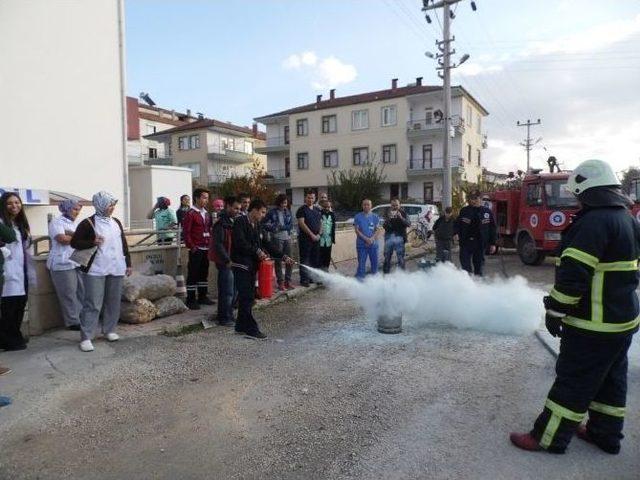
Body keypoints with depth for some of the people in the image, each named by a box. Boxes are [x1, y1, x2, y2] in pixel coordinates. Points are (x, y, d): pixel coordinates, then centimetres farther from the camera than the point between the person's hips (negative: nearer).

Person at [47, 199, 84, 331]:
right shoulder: (56, 222, -3)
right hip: (63, 264, -6)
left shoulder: (76, 222, 18)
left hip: (79, 262, 6)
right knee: (69, 294, -3)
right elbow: (63, 239, -17)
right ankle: (73, 322, 5)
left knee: (82, 292, 4)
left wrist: (71, 234, -14)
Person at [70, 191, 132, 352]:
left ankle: (109, 330, 24)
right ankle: (86, 337, 1)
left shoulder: (116, 222, 11)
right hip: (96, 270, -5)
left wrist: (128, 263, 14)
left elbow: (123, 243, 16)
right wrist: (92, 242, -20)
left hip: (116, 268, 5)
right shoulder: (88, 223, -5)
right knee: (93, 304, -5)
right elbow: (74, 242, -4)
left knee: (113, 301, 11)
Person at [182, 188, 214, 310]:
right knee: (193, 274, -1)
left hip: (206, 249, 7)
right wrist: (191, 246, -15)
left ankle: (202, 296, 24)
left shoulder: (207, 214, 14)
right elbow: (186, 232, -13)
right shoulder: (190, 214, -8)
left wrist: (210, 244, 11)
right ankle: (191, 300, 5)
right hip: (196, 249, -7)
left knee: (204, 273, 14)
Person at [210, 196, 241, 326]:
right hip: (225, 262, -9)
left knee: (233, 290, 16)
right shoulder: (221, 223, -15)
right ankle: (225, 318, 7)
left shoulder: (232, 221, 14)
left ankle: (228, 315, 28)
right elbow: (218, 244, -21)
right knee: (227, 291, -4)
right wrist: (227, 260, -22)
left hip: (232, 261, 9)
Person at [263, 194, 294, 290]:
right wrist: (273, 227, -16)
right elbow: (264, 224, -3)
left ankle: (288, 281, 16)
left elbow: (291, 225, 1)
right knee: (278, 261, 0)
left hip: (287, 238, 4)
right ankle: (280, 282, 8)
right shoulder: (272, 212, -3)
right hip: (277, 239, -4)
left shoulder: (288, 212, 8)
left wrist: (282, 227, -14)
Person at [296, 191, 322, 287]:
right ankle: (304, 279, 1)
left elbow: (320, 223, 17)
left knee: (314, 259, 10)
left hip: (316, 238, 6)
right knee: (305, 259, -4)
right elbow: (301, 223, -14)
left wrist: (318, 234, 0)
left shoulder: (317, 210, 16)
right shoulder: (302, 210, -5)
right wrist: (311, 234, -16)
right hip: (305, 238, -6)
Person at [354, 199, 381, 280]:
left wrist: (372, 239, -14)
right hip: (361, 244, -2)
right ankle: (360, 279, 4)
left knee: (374, 262, 9)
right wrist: (366, 239, -14)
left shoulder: (375, 217, 7)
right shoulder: (358, 217, 2)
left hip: (373, 244, 2)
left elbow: (378, 230, 3)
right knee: (361, 263, -2)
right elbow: (357, 230, -3)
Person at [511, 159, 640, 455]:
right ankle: (605, 434, 33)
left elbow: (573, 274, -25)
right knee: (610, 380, 19)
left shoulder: (595, 222, -22)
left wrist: (555, 310, -16)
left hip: (594, 325, -10)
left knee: (573, 382, 0)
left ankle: (549, 438, 11)